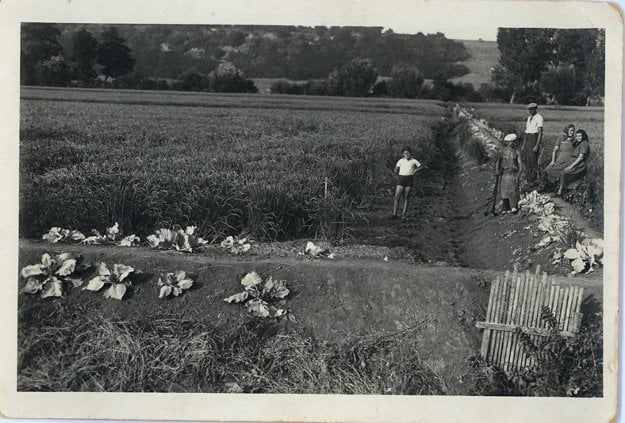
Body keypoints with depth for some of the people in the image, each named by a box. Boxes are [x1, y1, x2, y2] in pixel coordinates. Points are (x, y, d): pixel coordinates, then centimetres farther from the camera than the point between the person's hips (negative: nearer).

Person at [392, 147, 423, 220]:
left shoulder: (414, 161, 4)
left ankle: (404, 214, 7)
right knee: (397, 196, -10)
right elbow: (396, 170, 9)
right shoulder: (401, 161, 5)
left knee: (406, 197, 1)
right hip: (401, 179, 0)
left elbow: (421, 167, 15)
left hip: (409, 179, 0)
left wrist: (415, 170, 3)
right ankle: (394, 214, -9)